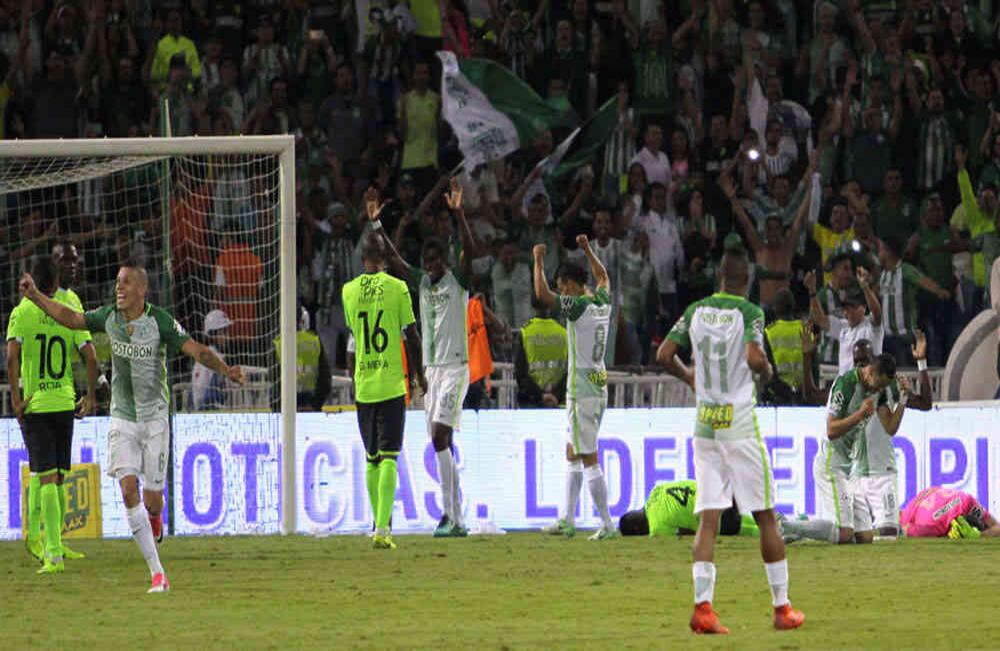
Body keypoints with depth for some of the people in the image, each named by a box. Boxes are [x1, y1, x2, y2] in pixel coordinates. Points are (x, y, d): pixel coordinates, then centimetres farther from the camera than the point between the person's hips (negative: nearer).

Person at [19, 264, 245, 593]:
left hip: (154, 418, -2)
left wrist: (226, 370, -29)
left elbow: (195, 349, -14)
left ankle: (155, 518, 41)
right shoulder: (108, 316, -2)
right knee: (129, 489, -15)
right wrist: (36, 297, 7)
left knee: (152, 501, -1)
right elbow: (71, 318, 12)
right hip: (122, 419, 2)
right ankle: (157, 572, -12)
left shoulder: (160, 321, -13)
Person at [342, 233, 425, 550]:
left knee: (371, 460, 14)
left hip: (363, 387, 3)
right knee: (388, 458, -6)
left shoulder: (349, 291, 3)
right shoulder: (397, 288, -5)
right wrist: (418, 375, 11)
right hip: (392, 384, -3)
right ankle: (382, 528, -17)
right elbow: (411, 336, -1)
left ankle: (379, 524, 18)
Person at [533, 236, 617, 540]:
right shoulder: (603, 303, 7)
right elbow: (603, 276, 29)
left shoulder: (579, 306, -15)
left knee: (588, 459, -7)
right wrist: (588, 250, 36)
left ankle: (607, 524, -10)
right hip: (600, 386, 9)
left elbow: (542, 294, -23)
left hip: (582, 389, -9)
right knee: (574, 456, 17)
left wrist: (539, 261, -10)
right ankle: (567, 521, 23)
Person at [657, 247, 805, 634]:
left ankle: (702, 606, -13)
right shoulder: (749, 312, -8)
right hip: (740, 424, -4)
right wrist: (768, 372, 1)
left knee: (708, 518, 1)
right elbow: (754, 359, -22)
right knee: (765, 516, 5)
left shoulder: (696, 311, 6)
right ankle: (782, 608, 9)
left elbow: (664, 355, 4)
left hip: (704, 427, 4)